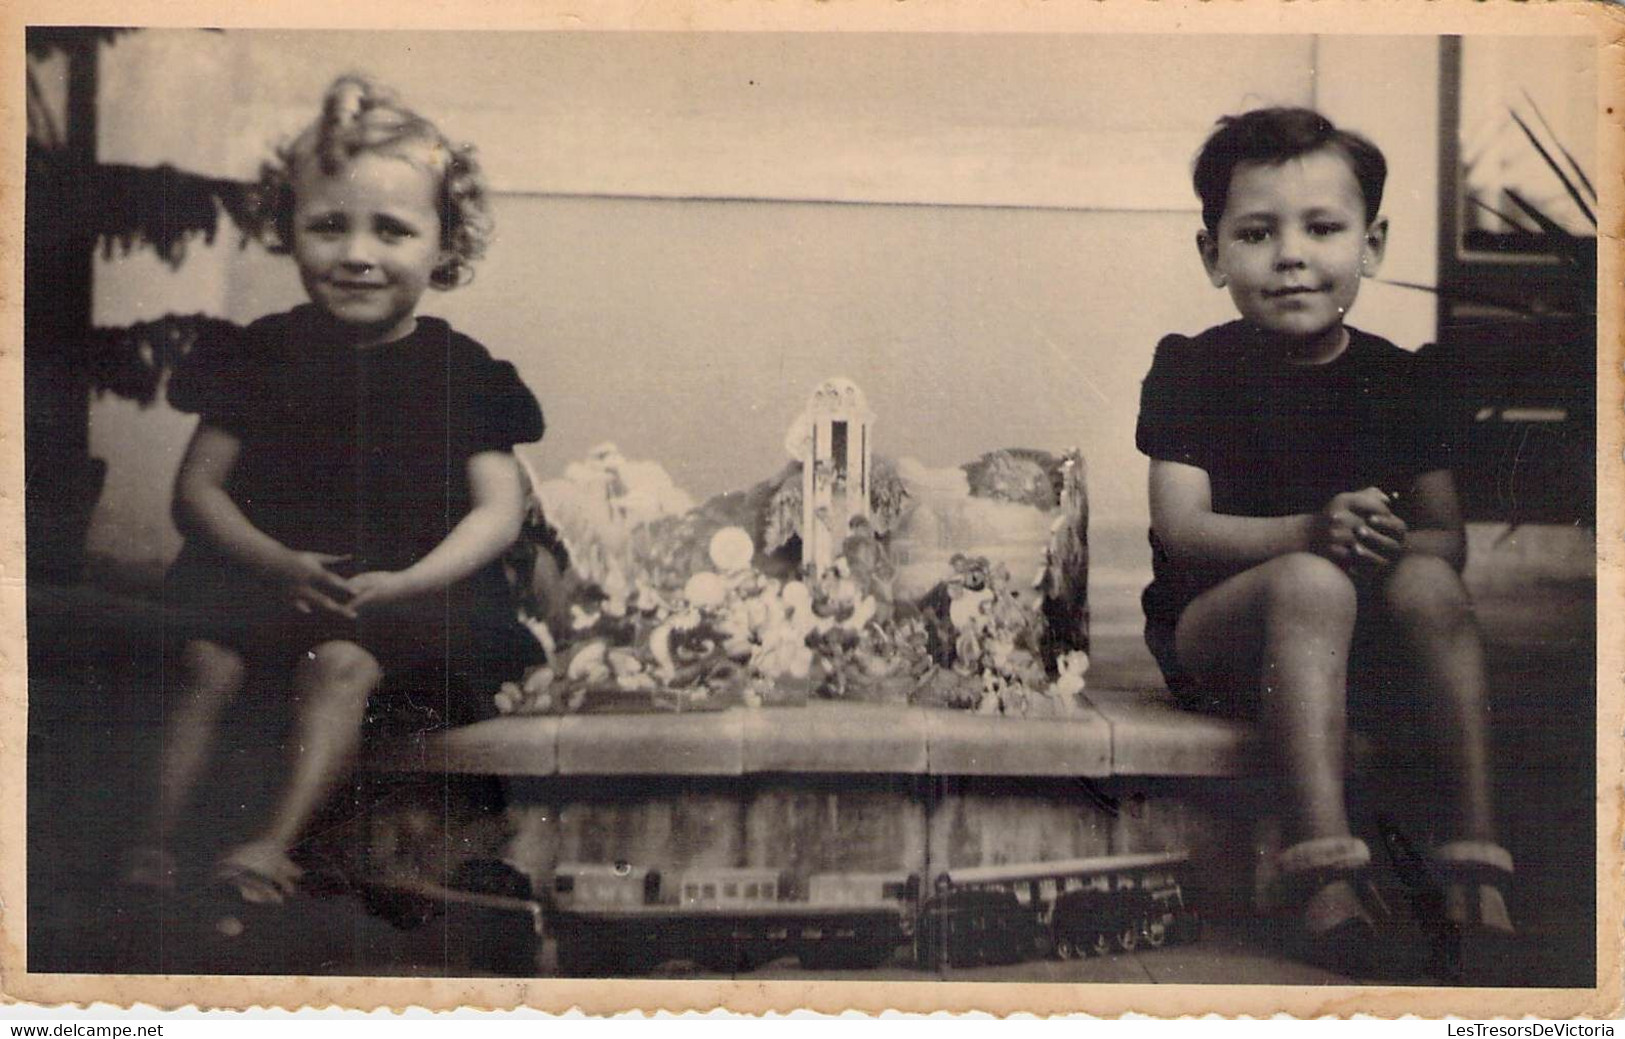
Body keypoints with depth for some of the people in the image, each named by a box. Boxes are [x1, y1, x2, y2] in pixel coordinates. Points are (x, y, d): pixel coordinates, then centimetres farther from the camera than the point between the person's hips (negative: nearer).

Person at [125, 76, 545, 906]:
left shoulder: (457, 371, 1)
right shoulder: (261, 356, 5)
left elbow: (499, 510, -3)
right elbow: (197, 484, 2)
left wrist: (406, 581, -20)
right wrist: (278, 562, -16)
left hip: (410, 583, -2)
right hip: (261, 567, 2)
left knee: (341, 664, -29)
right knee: (207, 661, -22)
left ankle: (275, 841, -30)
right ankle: (156, 833, -18)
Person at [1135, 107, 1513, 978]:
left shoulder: (1396, 379, 6)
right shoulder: (1193, 369, -3)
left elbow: (1448, 538, 1)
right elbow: (1183, 530, -14)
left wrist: (1396, 543, -24)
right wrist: (1314, 530, -31)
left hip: (1359, 641, 3)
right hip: (1212, 633, -3)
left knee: (1429, 585, -29)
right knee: (1311, 582, -35)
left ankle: (1474, 854, -30)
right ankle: (1324, 866, -45)